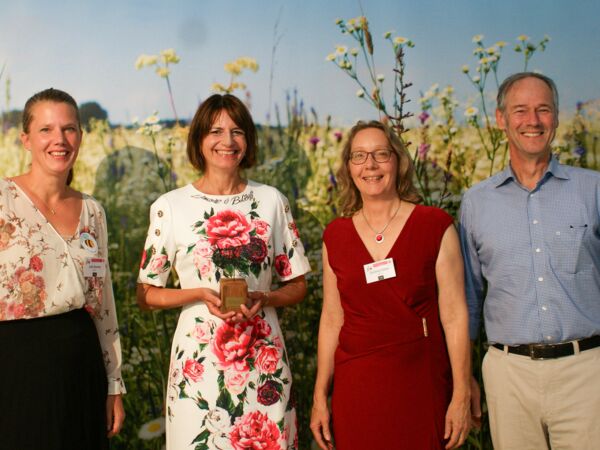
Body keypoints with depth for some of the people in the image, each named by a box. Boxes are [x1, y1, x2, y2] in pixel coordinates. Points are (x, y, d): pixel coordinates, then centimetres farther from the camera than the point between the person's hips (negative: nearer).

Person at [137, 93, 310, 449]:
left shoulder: (272, 200, 5)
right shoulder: (171, 206, -1)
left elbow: (297, 286, 10)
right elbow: (147, 295, 3)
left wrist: (264, 299, -11)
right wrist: (200, 294, -14)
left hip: (264, 356, 2)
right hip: (200, 358, -2)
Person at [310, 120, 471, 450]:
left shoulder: (436, 227, -4)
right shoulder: (336, 235, 5)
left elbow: (454, 315, -5)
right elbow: (331, 319, 9)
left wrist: (461, 397, -7)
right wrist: (319, 397, 7)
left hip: (421, 386, -2)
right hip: (356, 388, 2)